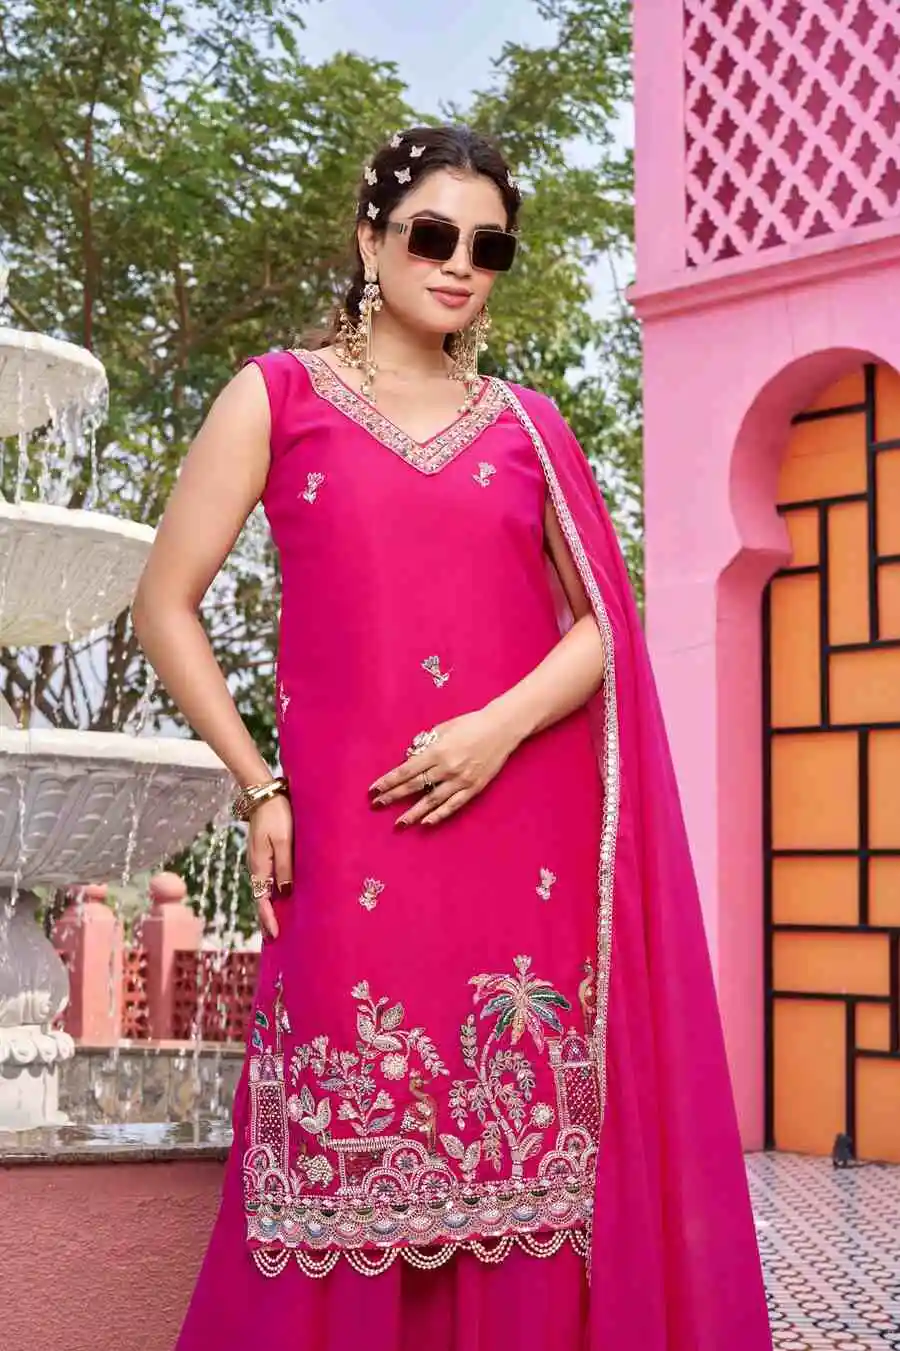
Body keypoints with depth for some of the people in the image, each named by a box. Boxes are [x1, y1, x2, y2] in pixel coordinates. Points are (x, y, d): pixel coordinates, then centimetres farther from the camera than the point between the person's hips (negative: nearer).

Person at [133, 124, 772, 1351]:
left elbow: (600, 619, 11)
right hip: (353, 834, -2)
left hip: (528, 832, 2)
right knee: (353, 1151, -1)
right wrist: (258, 790, -2)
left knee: (519, 1147, 3)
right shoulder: (282, 395, 7)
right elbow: (166, 605, 4)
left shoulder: (525, 424, 13)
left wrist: (503, 725, -8)